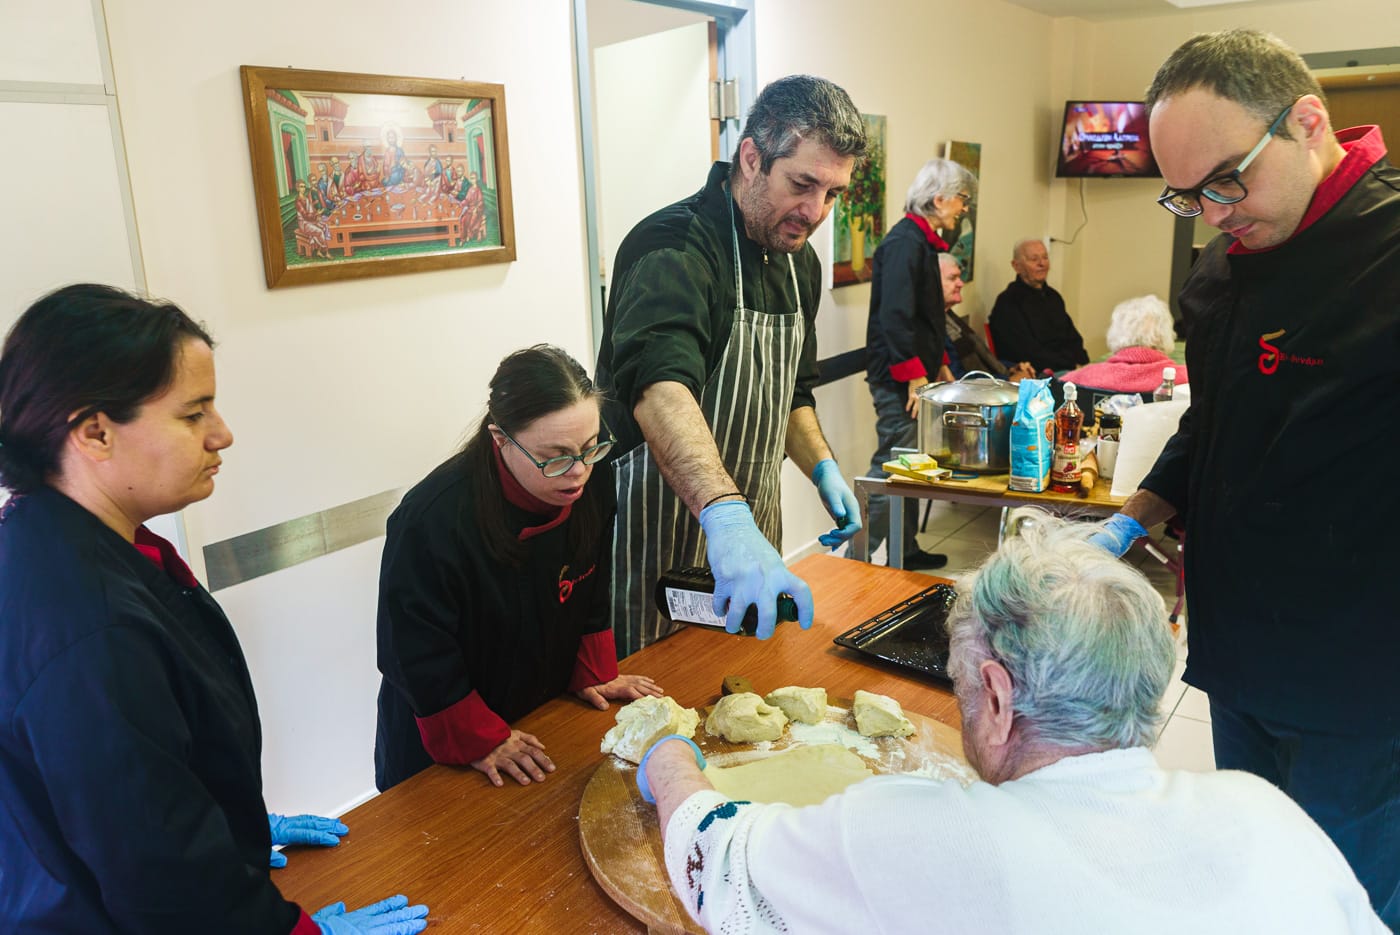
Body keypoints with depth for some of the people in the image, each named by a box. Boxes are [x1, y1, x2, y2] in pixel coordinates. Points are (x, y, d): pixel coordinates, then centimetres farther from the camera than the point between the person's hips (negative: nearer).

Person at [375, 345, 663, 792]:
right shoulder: (431, 521, -35)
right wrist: (478, 740, -18)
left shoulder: (590, 490, -18)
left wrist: (595, 673, 2)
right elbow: (418, 660, -24)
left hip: (546, 709, 5)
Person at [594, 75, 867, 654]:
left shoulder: (799, 261, 6)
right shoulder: (674, 249, -23)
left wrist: (821, 468, 4)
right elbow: (660, 386, -42)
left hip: (749, 533, 8)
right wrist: (725, 515, -56)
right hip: (658, 538, -7)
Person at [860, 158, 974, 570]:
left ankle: (905, 551, 27)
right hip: (898, 379, -11)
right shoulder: (904, 242, -15)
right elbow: (894, 316, -23)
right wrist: (916, 376, -22)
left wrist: (938, 365, 22)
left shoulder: (922, 241, 17)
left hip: (914, 376, 11)